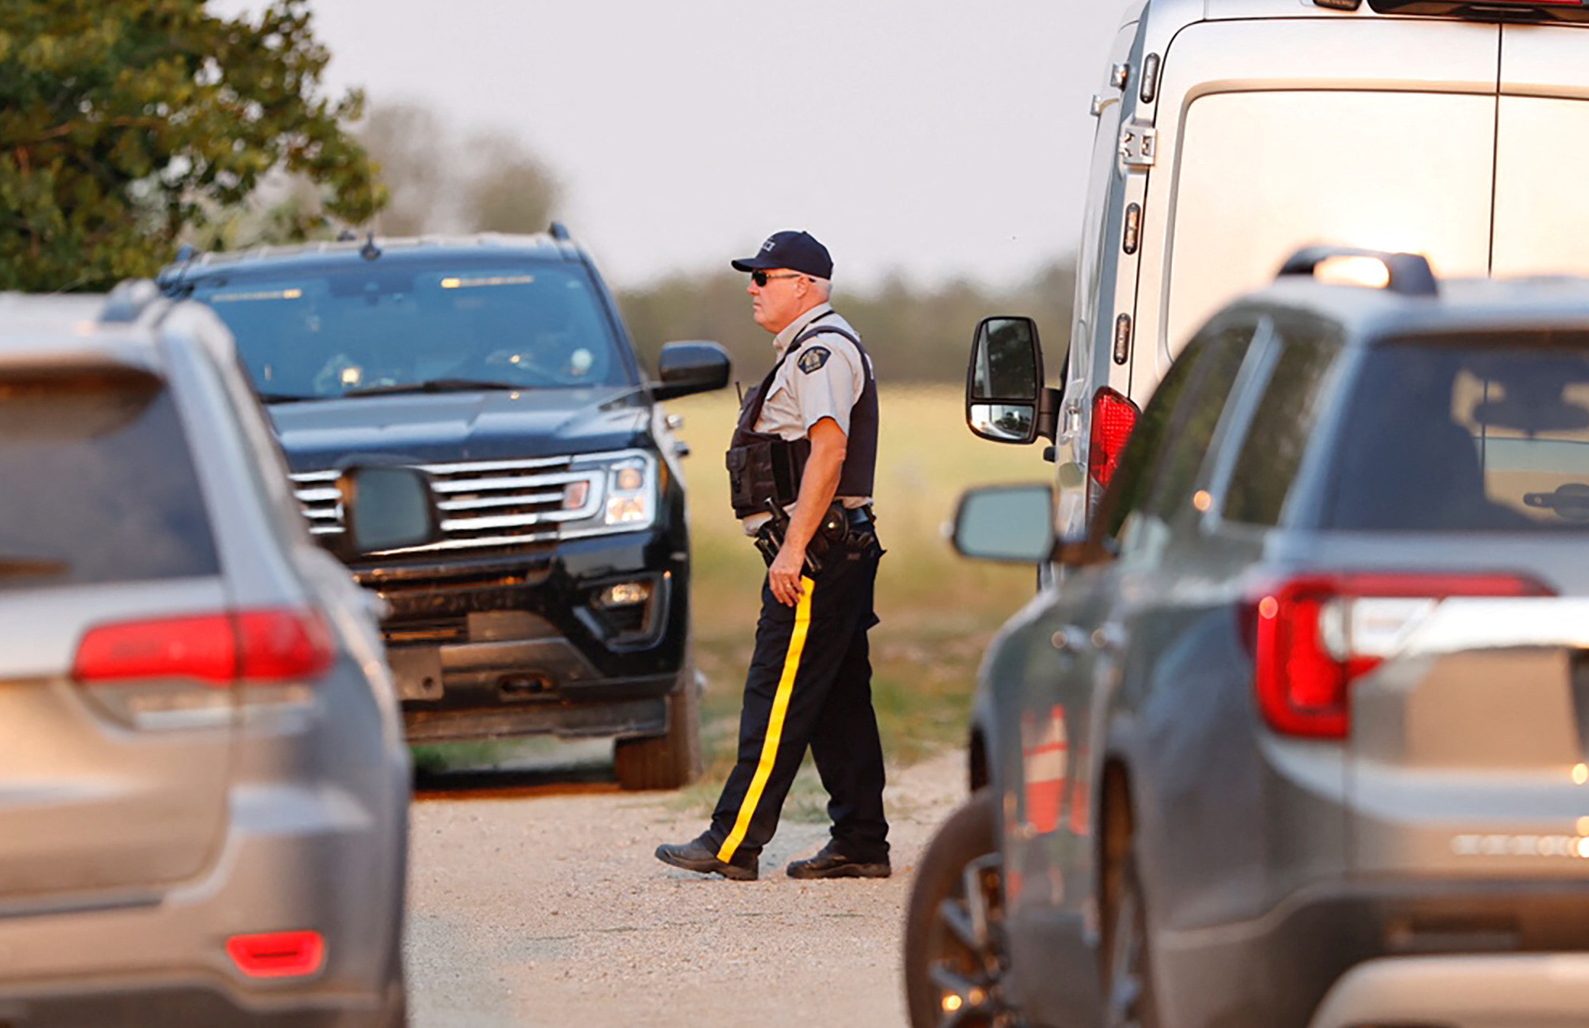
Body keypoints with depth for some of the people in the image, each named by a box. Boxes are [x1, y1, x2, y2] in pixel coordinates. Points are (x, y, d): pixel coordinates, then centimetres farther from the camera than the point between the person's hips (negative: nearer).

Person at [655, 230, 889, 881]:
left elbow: (828, 451, -22)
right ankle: (861, 844, 11)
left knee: (777, 699, -11)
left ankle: (733, 844, -13)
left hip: (814, 552, -11)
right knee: (838, 702, 10)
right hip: (840, 550, 11)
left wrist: (793, 549, -25)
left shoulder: (822, 351, -12)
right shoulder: (808, 351, 22)